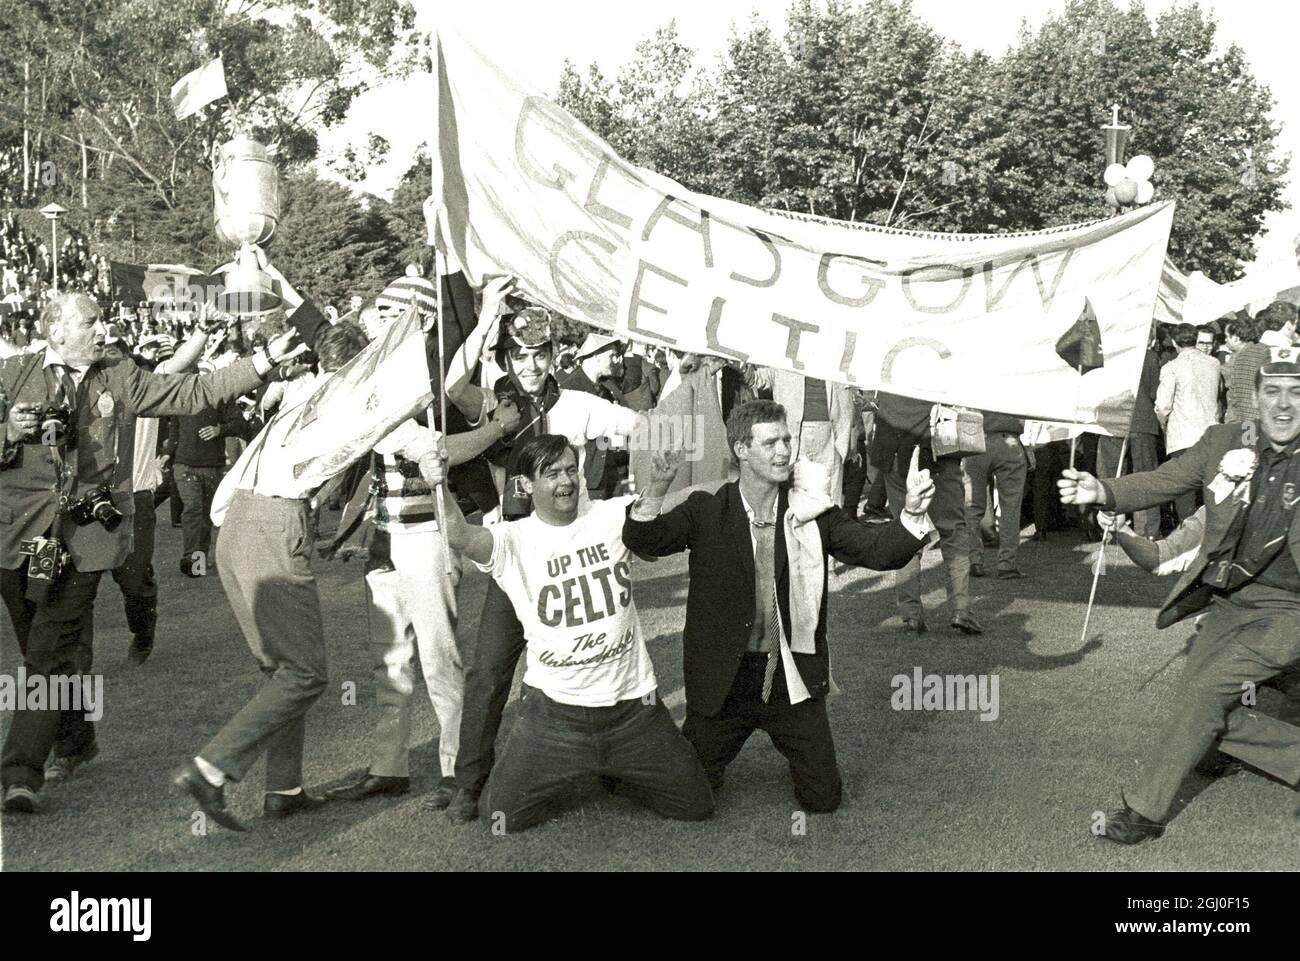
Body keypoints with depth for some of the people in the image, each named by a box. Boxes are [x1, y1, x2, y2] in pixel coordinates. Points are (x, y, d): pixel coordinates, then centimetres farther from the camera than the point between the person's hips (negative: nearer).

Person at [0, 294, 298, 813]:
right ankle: (74, 739, 36)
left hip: (83, 536, -1)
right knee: (42, 649, 14)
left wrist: (265, 360, -1)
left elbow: (197, 391, 6)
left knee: (51, 653, -9)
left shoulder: (122, 381, 9)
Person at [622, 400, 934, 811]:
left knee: (823, 797, 8)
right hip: (723, 681, -1)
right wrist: (658, 486, -38)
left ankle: (794, 752, 41)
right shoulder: (707, 511, -8)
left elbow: (877, 550, -11)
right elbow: (643, 540, -19)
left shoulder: (813, 512, -3)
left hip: (793, 680, 1)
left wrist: (912, 510, -30)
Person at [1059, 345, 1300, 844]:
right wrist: (1102, 492, -18)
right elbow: (1160, 482, -1)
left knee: (1206, 687, -19)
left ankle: (1145, 810, -8)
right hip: (1228, 601, 5)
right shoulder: (1224, 442, -3)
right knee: (1211, 715, 6)